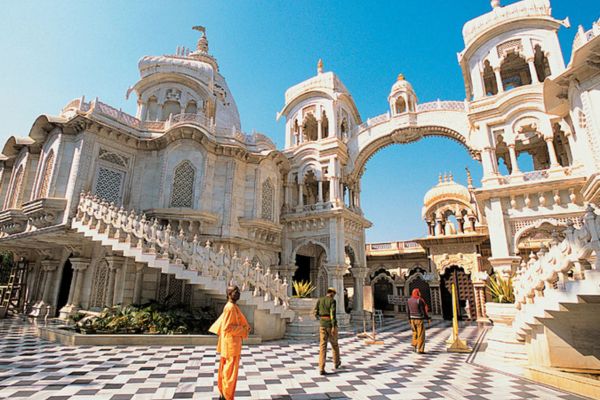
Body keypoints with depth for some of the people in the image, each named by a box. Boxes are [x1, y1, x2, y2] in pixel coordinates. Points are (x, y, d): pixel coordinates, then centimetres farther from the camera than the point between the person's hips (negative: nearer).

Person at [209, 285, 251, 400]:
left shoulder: (231, 307, 11)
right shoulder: (231, 307, -20)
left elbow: (221, 324, 18)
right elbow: (227, 327, -24)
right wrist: (243, 330, -15)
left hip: (228, 344, 10)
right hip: (231, 344, -10)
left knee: (225, 370, 17)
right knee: (230, 371, 0)